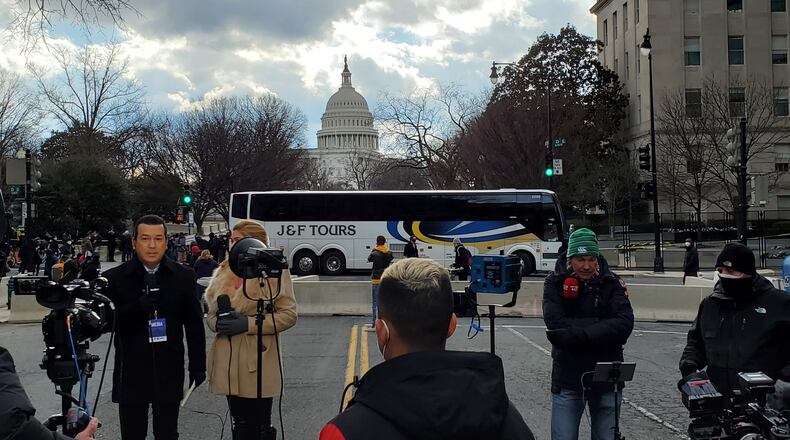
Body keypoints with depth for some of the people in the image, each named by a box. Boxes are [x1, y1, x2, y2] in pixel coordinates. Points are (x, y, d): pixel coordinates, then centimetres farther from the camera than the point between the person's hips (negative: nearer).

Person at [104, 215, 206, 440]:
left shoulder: (183, 276, 2)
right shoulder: (115, 278, -2)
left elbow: (194, 324, 6)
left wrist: (198, 365, 5)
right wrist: (137, 307, -21)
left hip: (169, 373, 1)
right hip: (131, 373, -1)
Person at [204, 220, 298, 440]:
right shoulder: (225, 272, 12)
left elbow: (288, 314, -9)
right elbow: (212, 312, 17)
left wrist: (250, 323, -17)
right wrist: (217, 323, -6)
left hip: (258, 360, -5)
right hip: (229, 360, 6)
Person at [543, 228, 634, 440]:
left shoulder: (611, 283, 1)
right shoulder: (556, 283, 0)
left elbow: (625, 324, -14)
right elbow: (555, 322, -14)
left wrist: (575, 334, -19)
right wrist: (600, 326, -16)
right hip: (567, 378, -1)